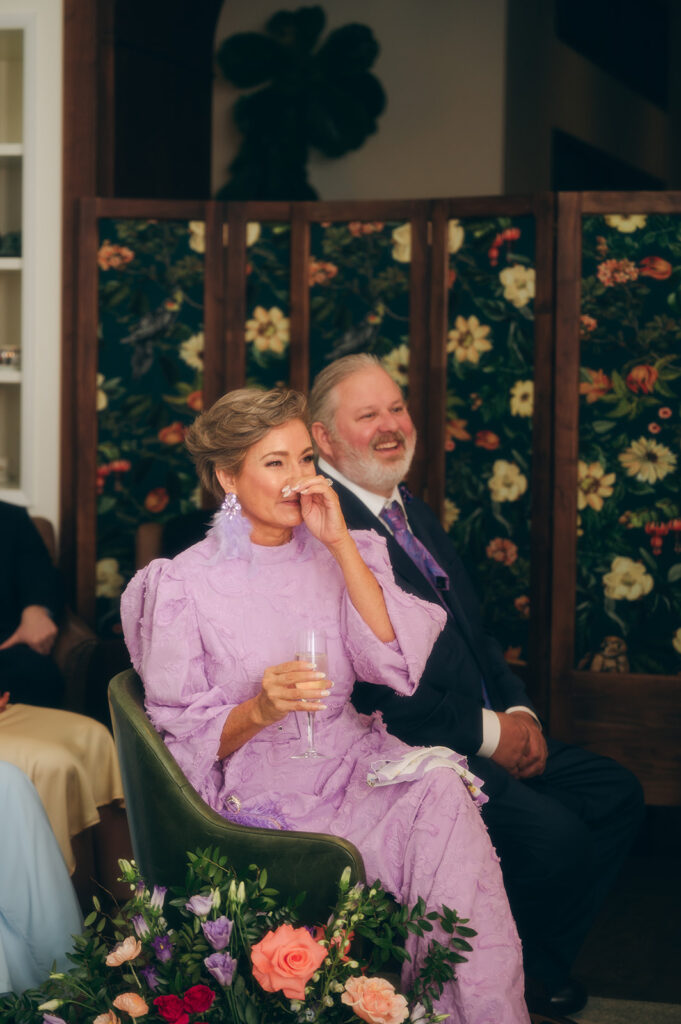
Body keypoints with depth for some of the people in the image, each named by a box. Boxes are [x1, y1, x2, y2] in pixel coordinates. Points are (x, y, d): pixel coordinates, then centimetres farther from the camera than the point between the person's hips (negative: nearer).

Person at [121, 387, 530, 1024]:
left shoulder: (339, 557, 11)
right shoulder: (184, 584, 0)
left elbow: (400, 666, -6)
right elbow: (183, 736, -2)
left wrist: (341, 546, -10)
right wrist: (258, 711, -22)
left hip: (352, 760, 4)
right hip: (258, 786, -4)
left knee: (442, 791, -29)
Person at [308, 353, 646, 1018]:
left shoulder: (414, 514, 18)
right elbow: (369, 685, -21)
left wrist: (519, 712, 2)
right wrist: (487, 733, -16)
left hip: (486, 733, 10)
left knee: (616, 793, 0)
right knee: (555, 834, -25)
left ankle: (540, 970, 12)